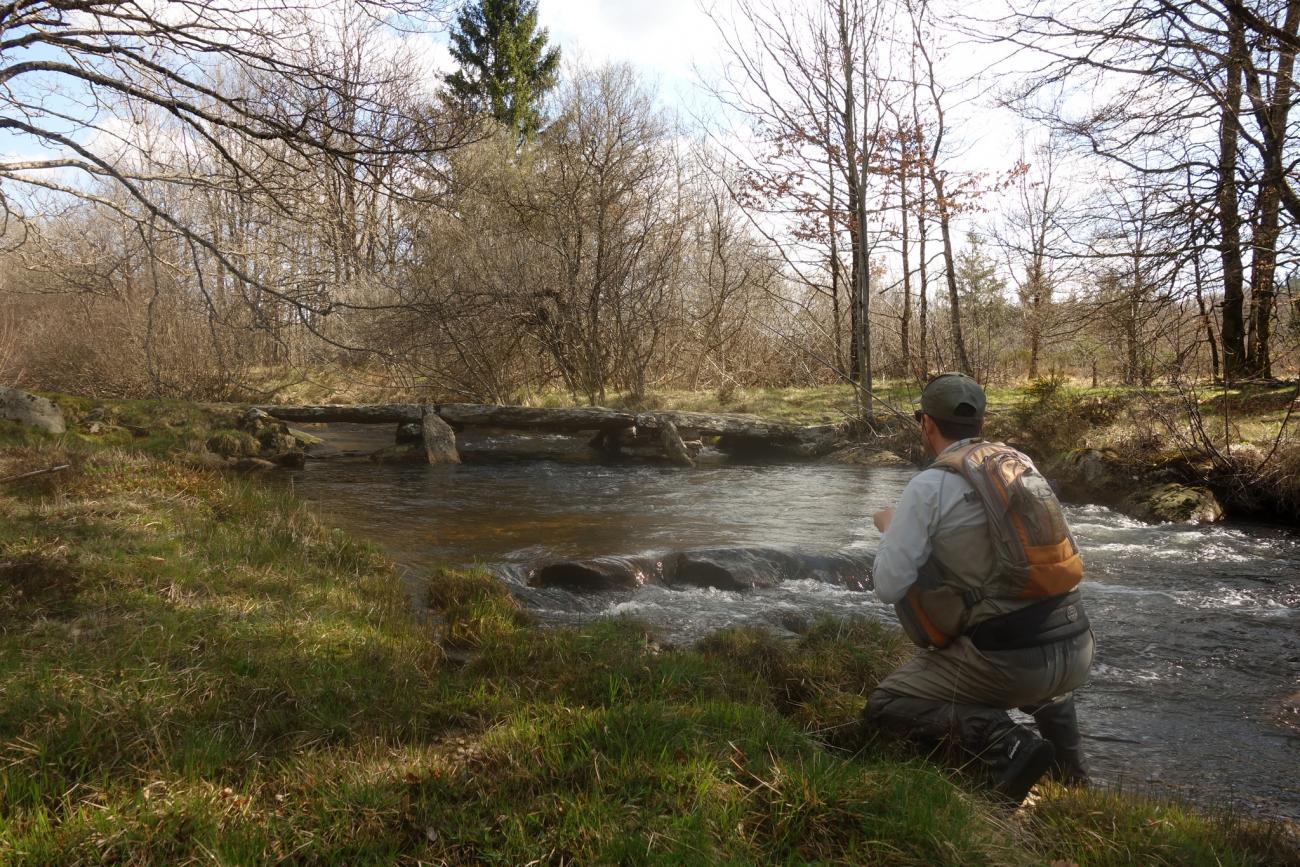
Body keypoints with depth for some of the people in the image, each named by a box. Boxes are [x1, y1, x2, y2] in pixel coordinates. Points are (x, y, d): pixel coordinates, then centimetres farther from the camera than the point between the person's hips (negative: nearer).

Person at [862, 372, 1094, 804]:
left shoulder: (928, 485, -8)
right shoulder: (1023, 463, 10)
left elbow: (890, 587, -7)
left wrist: (891, 529, 12)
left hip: (1009, 660, -6)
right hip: (1077, 649, 6)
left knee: (883, 707, 8)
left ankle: (1001, 742, -11)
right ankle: (1068, 762, 22)